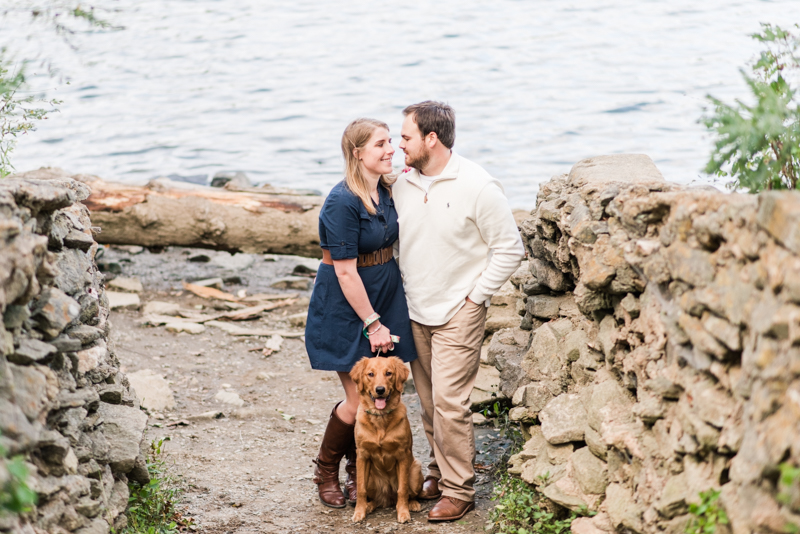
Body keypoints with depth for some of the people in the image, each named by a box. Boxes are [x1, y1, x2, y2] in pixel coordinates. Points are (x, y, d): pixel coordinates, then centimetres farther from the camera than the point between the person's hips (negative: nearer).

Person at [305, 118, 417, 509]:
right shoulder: (343, 202, -20)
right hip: (346, 309, -7)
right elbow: (345, 272, -19)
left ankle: (357, 470, 26)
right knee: (359, 400, -3)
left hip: (384, 300, 7)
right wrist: (372, 323, -16)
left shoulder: (387, 190, 4)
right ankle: (325, 472, 20)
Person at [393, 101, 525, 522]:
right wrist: (400, 290, 10)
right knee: (428, 403, 12)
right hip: (414, 313, 6)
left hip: (458, 314, -6)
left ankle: (458, 490, 1)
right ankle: (439, 471, 28)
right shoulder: (402, 183, 3)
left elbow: (510, 249, -8)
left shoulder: (477, 186, -14)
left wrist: (475, 297, -8)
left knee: (449, 404, -9)